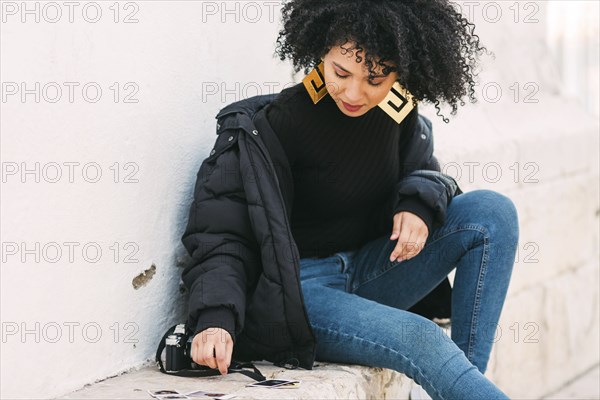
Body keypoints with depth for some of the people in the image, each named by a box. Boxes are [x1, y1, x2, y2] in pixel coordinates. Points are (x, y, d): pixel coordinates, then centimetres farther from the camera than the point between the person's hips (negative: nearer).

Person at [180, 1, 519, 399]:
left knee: (493, 212, -11)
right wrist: (215, 318, -34)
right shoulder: (277, 123, -18)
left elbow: (422, 172, 15)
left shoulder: (399, 112, -2)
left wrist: (420, 205, -11)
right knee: (421, 339, -33)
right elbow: (223, 233, -17)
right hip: (296, 288, -7)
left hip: (368, 274, 7)